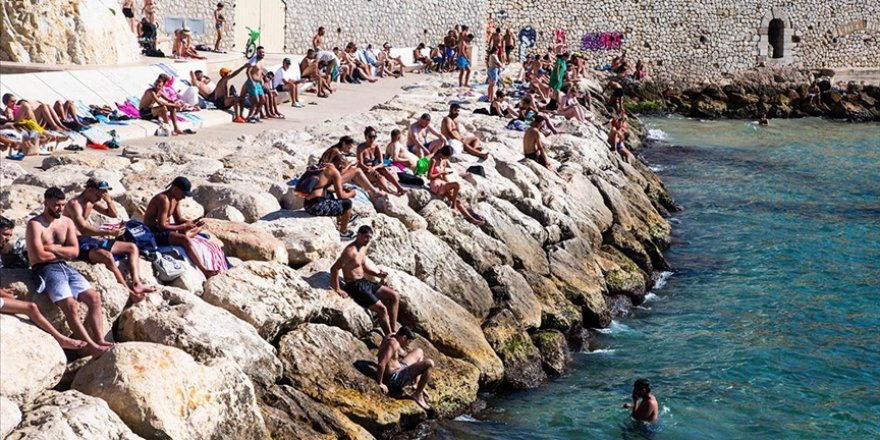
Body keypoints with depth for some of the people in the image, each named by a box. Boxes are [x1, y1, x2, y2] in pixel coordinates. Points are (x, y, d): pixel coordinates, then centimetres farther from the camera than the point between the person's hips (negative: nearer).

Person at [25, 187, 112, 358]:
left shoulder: (67, 222, 12)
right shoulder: (35, 224, -8)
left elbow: (75, 251, 3)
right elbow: (40, 256, -17)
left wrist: (53, 248, -10)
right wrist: (64, 252, -4)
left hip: (65, 267, 7)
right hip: (46, 269, -7)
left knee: (94, 297, -11)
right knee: (71, 306, -25)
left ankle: (100, 341, -15)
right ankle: (93, 348, -25)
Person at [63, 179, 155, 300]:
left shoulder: (92, 202, 10)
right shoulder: (74, 204, -18)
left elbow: (114, 214, 18)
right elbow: (83, 229, -32)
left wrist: (108, 200, -2)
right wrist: (109, 233, -37)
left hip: (91, 239, 10)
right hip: (79, 243, -10)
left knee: (132, 248, 4)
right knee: (107, 256, -39)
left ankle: (136, 284, -14)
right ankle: (128, 291, -30)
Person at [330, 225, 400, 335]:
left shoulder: (363, 248, 10)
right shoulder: (351, 251, -20)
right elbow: (334, 269, -26)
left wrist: (377, 274, 9)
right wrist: (337, 289, -24)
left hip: (365, 282, 10)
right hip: (354, 286, -10)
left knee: (395, 296, 6)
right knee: (382, 309, -17)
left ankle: (394, 331, 6)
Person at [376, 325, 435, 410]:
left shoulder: (390, 337, 5)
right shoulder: (393, 343, -25)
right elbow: (381, 365, -31)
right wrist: (380, 383, -22)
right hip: (395, 377, -11)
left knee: (419, 352, 28)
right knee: (429, 364, -20)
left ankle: (418, 386, 25)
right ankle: (417, 395, -6)